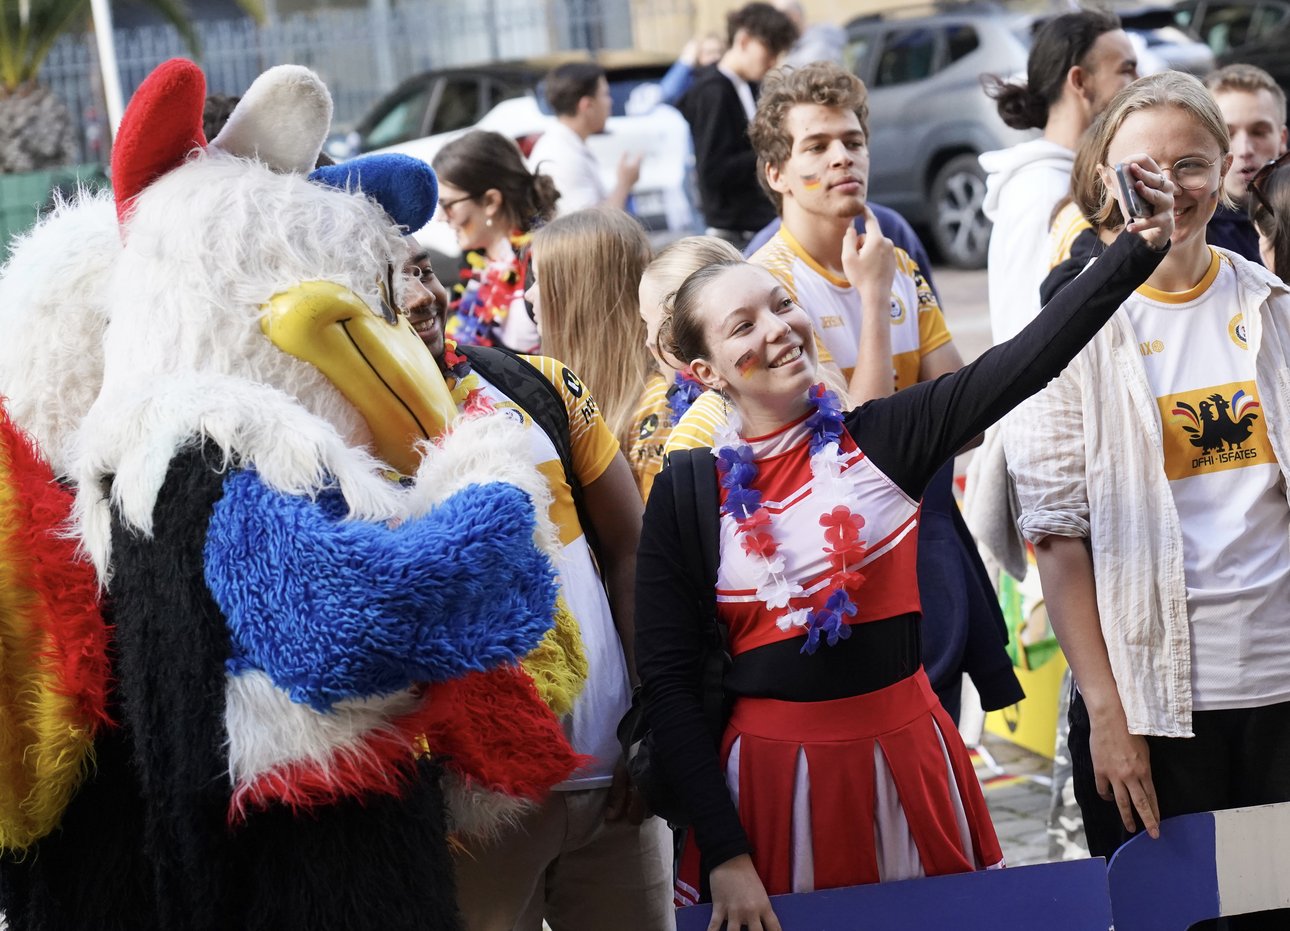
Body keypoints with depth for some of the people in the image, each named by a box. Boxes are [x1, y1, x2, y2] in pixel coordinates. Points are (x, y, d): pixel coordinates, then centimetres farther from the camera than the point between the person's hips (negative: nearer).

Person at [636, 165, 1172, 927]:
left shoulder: (885, 436, -2)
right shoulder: (687, 492, -4)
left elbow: (1027, 359, -15)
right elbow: (668, 680, -4)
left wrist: (1138, 248, -27)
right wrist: (724, 855, -9)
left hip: (903, 755, 1)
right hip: (770, 773, -1)